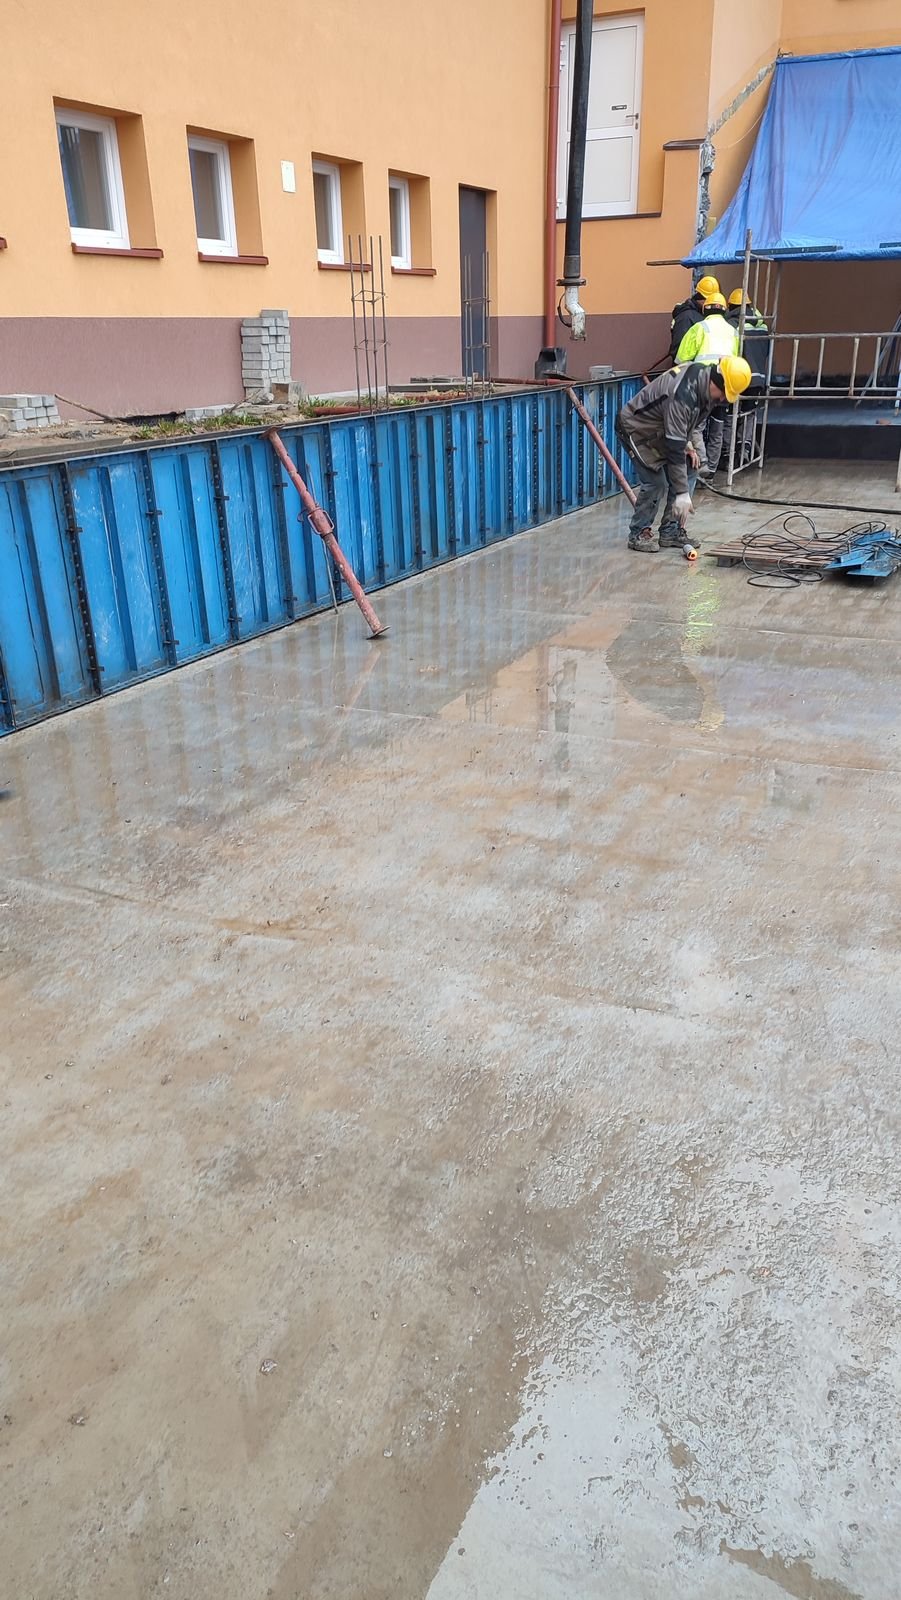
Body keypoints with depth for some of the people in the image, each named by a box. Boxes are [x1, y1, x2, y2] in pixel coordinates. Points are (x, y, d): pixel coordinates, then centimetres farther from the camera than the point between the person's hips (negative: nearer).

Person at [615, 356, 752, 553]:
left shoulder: (705, 380, -10)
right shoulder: (682, 394, -36)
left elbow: (696, 420, 10)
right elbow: (675, 449, -35)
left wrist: (690, 444, -8)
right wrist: (682, 494, -33)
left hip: (660, 431, 9)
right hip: (636, 429, -9)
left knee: (689, 470, 1)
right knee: (655, 482, -17)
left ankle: (670, 532, 6)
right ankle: (638, 534, 2)